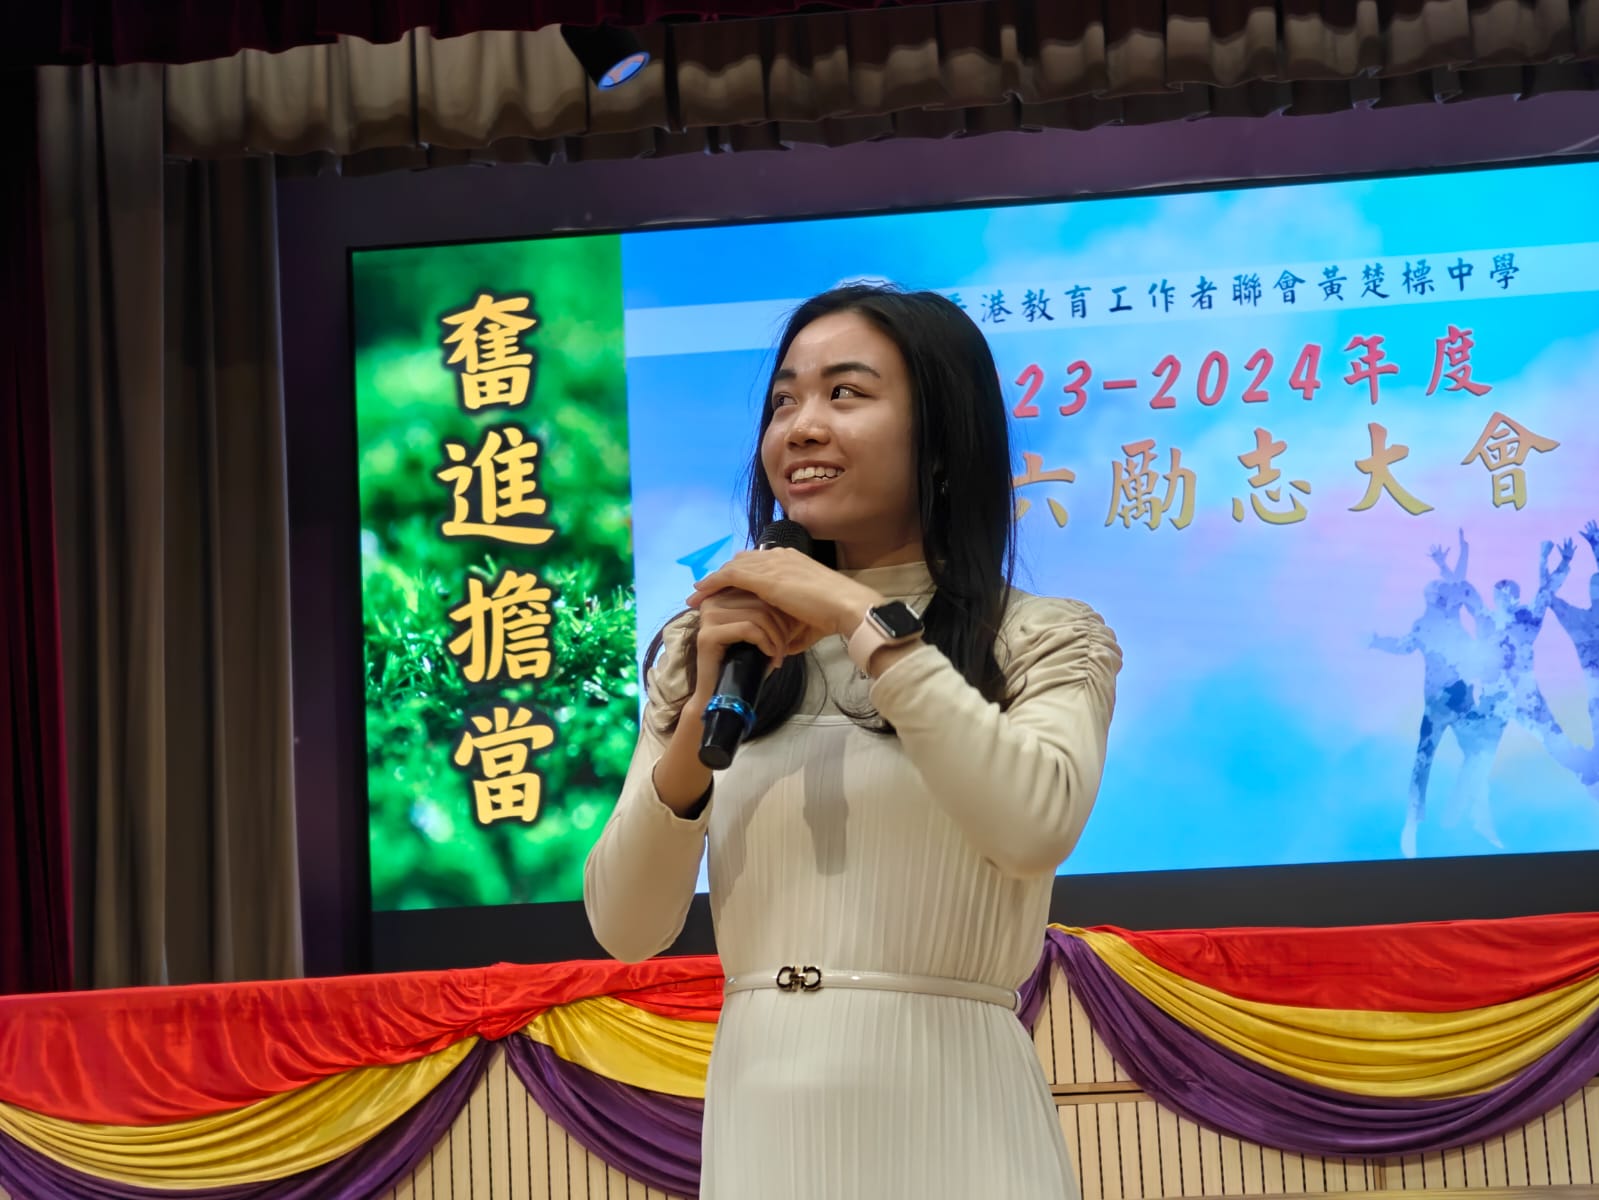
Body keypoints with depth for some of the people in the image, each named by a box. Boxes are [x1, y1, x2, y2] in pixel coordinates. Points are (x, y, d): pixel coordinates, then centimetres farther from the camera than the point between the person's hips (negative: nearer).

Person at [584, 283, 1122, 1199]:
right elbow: (626, 930, 2)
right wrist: (702, 718, -11)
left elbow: (1033, 829, -19)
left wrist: (866, 622, -15)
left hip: (950, 1118, -2)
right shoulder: (709, 653, 7)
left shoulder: (1045, 642, 0)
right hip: (759, 1117, 3)